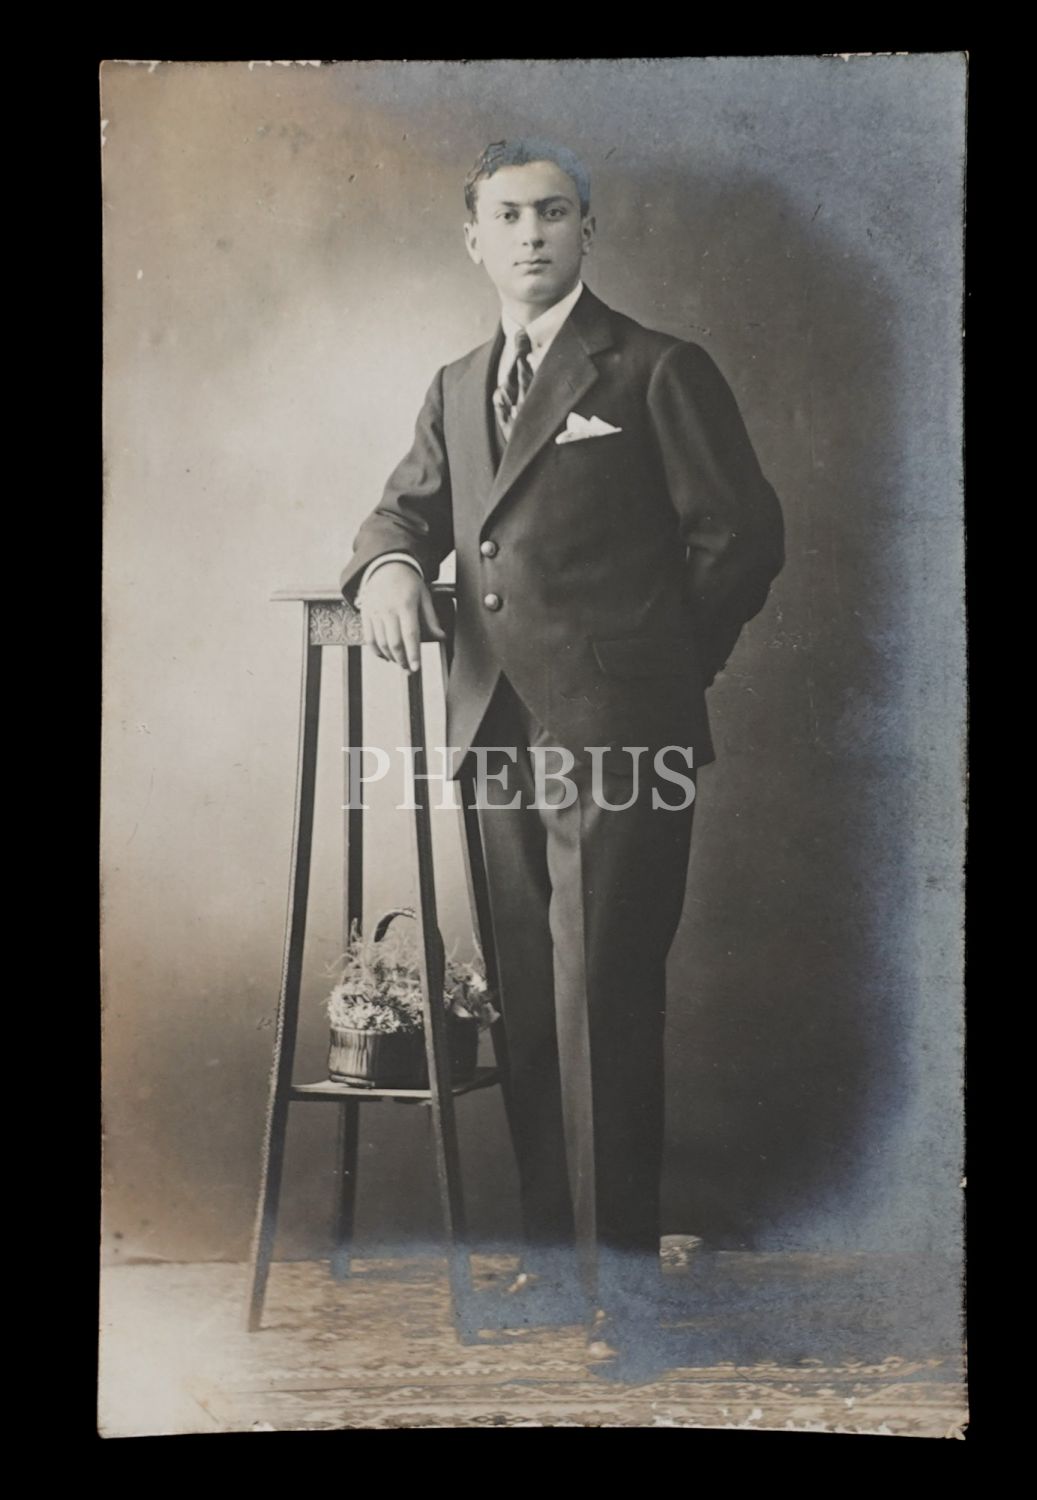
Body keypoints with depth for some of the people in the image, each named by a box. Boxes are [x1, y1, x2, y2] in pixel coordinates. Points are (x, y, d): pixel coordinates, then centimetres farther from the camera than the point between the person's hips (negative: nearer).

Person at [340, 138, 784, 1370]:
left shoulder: (658, 371, 0)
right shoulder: (457, 387, 19)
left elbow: (741, 537, -1)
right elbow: (408, 506, 20)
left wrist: (650, 678, 1)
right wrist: (389, 564, -4)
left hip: (616, 741, -6)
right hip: (501, 737, 6)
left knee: (602, 1009, -4)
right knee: (529, 1005, 13)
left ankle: (622, 1279, 11)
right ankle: (551, 1237, 29)